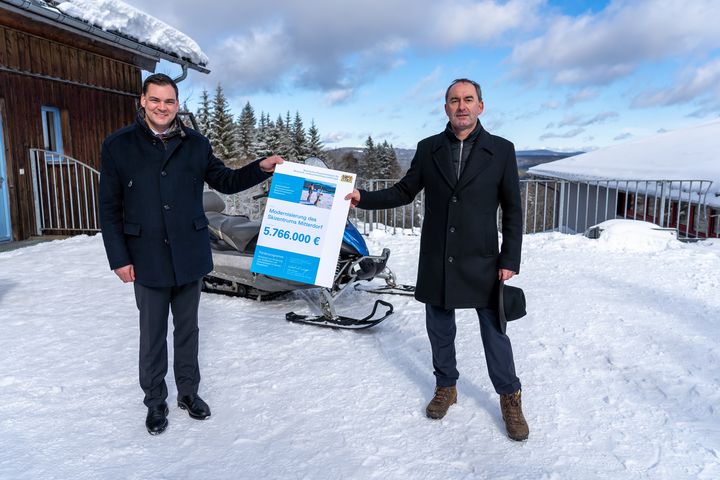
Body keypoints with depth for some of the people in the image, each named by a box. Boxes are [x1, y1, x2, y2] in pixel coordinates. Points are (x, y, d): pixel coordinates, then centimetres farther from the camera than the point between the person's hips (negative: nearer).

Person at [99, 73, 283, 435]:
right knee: (152, 334, 11)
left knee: (187, 329, 15)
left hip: (190, 255, 2)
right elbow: (109, 208, -2)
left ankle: (188, 391, 33)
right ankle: (155, 401, 29)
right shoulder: (118, 146, -3)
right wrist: (119, 258, -6)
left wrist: (260, 168, -5)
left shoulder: (195, 144, 2)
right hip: (147, 259, -1)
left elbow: (225, 181, 11)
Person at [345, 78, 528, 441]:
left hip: (481, 262, -2)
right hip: (436, 261, 2)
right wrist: (363, 198, -4)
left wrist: (510, 259, -5)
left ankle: (510, 398, 27)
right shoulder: (428, 149, 2)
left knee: (494, 332, 7)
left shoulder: (501, 150, -3)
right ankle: (446, 387, 36)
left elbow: (513, 209, -1)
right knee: (439, 329, 15)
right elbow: (404, 191, 9)